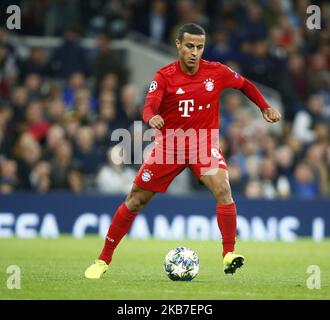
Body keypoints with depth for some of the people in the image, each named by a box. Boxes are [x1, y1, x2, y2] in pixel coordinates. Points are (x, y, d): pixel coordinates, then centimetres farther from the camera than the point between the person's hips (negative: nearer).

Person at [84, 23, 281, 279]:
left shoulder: (216, 72, -5)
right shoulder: (165, 76, -11)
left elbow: (245, 85, 13)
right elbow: (150, 106, -26)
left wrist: (265, 107, 1)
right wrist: (152, 118, -48)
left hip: (204, 143, 0)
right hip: (169, 145, 0)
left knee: (223, 189, -27)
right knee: (135, 200, 2)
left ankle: (229, 254, -20)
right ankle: (104, 260, 14)